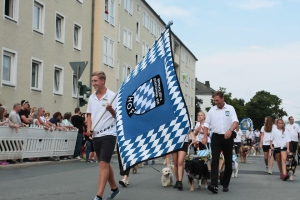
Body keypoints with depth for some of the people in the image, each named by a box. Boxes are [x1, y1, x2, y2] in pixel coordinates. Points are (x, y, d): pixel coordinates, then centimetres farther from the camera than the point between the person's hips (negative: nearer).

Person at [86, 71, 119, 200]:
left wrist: (111, 109, -27)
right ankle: (114, 188, 32)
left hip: (108, 134, -6)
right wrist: (89, 129, 2)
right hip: (96, 135, 6)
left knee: (103, 164, -12)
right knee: (105, 164, 16)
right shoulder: (91, 98, 10)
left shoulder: (112, 96, -7)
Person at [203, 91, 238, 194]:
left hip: (228, 138, 0)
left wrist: (230, 130, -31)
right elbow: (206, 124, 10)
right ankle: (214, 185, -20)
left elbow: (235, 121, -11)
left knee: (228, 162, 5)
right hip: (216, 137, 1)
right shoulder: (212, 110, 7)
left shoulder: (230, 109, 1)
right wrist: (205, 137, -1)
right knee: (214, 160, -12)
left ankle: (225, 185, 16)